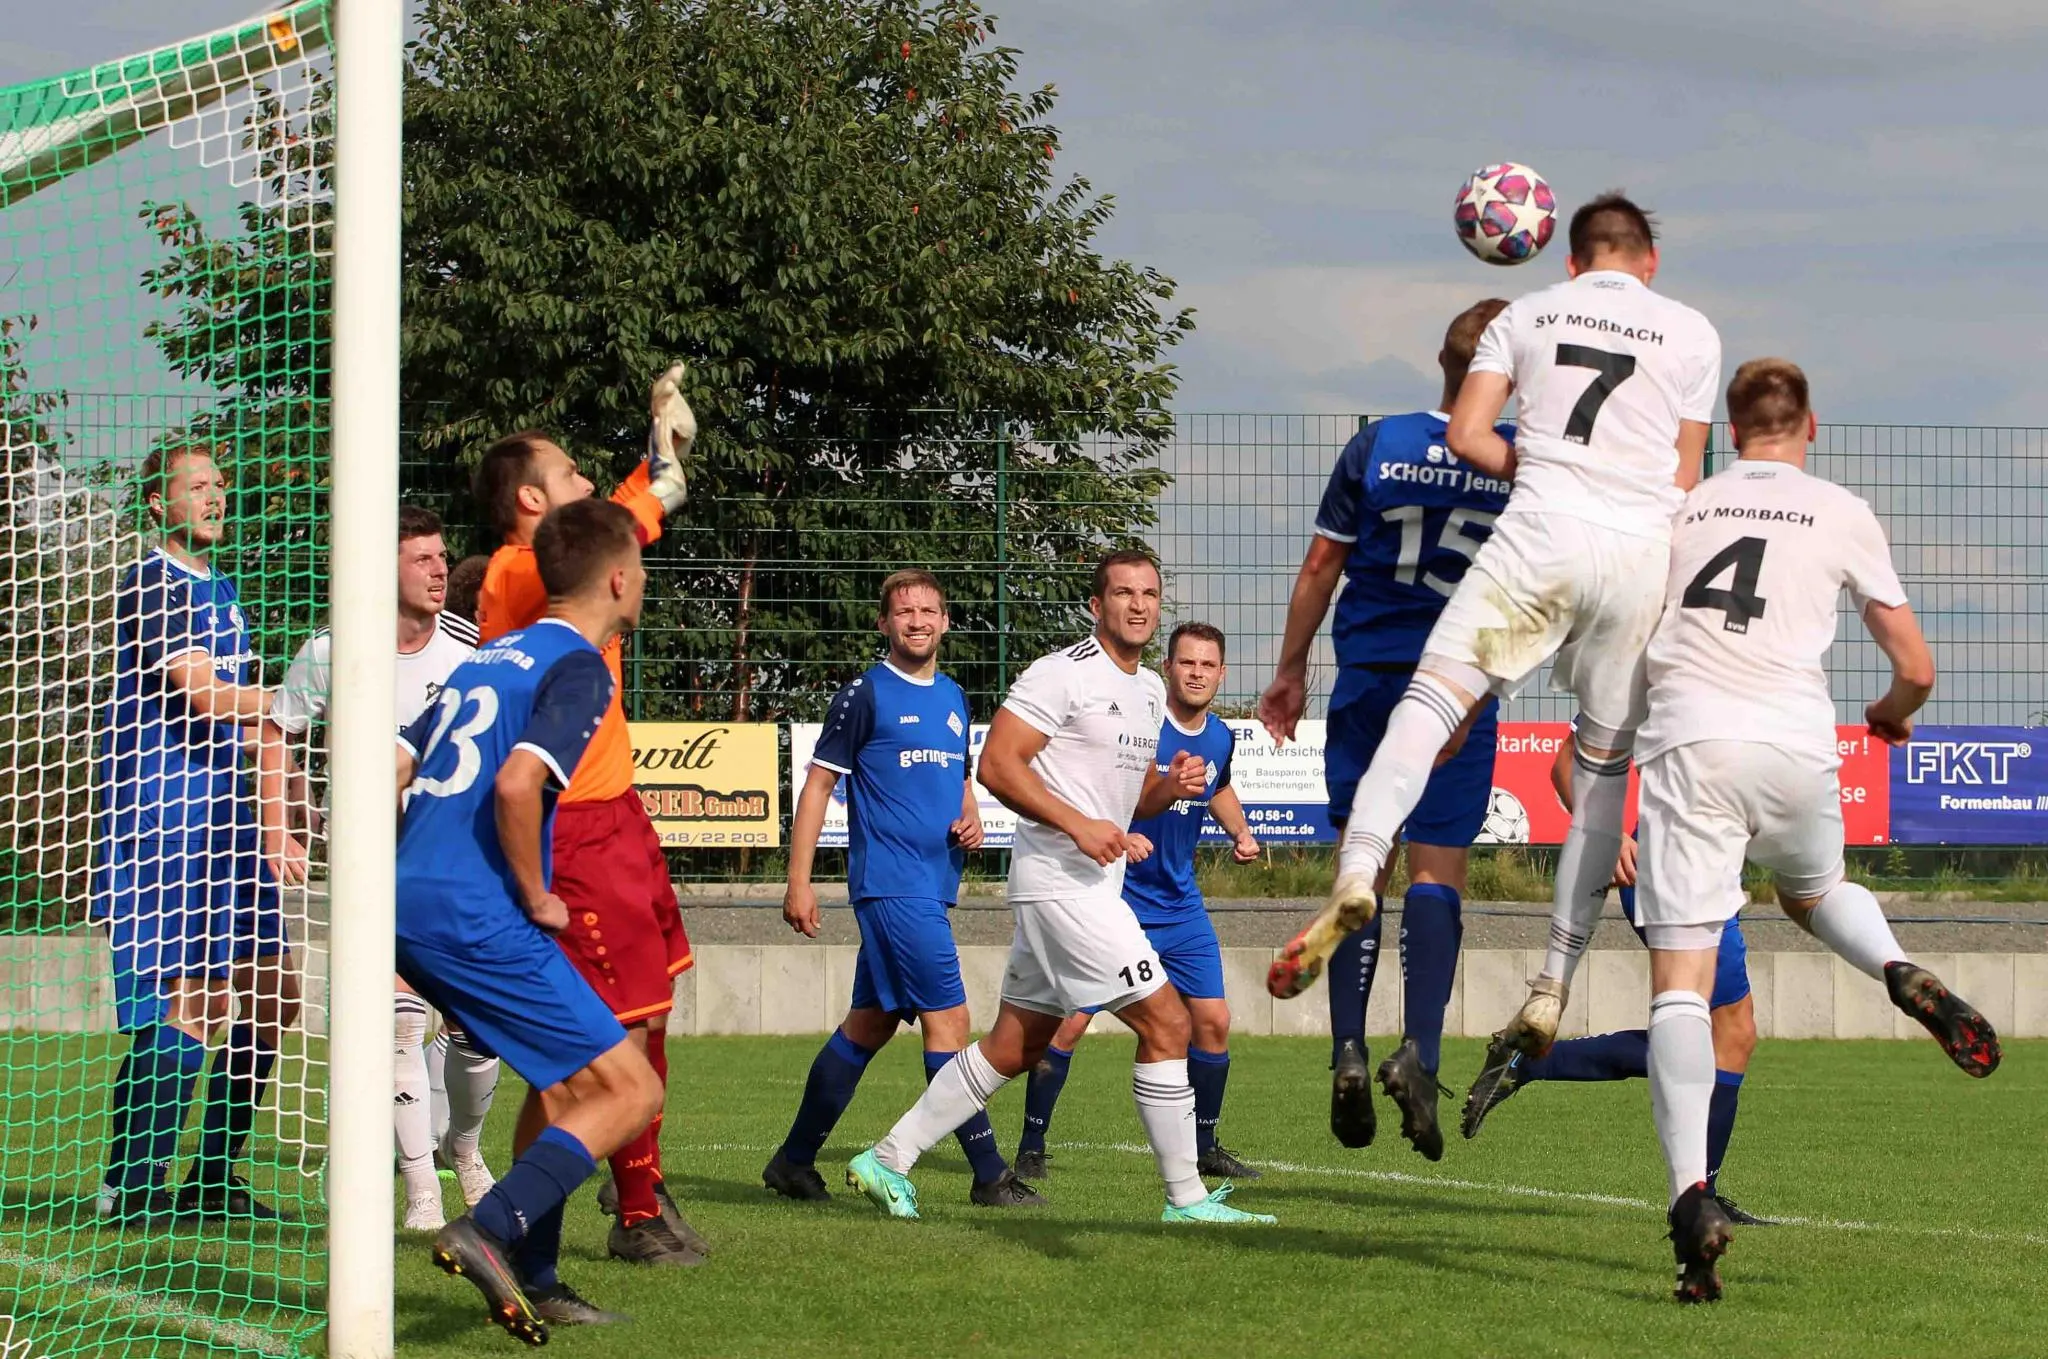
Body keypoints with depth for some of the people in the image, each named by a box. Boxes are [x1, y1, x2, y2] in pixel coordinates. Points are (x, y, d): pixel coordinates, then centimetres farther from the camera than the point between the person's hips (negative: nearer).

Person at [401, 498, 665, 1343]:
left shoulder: (490, 658, 21)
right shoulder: (578, 668, -6)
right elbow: (516, 783, -23)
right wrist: (536, 897, -10)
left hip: (408, 903, 9)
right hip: (476, 918, -9)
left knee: (564, 1077, 24)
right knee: (630, 1089, -4)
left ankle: (533, 1279, 22)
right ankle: (490, 1230, -18)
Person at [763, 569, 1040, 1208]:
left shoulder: (952, 698, 16)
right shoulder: (865, 694, -5)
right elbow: (818, 784, -5)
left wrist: (971, 820, 6)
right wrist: (799, 881, -10)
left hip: (933, 885, 8)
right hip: (891, 884, -8)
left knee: (869, 1024, 11)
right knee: (948, 1019, -11)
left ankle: (793, 1162, 20)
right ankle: (990, 1175, -10)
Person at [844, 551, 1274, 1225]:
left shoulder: (1149, 690, 17)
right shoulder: (1062, 674, -11)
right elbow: (997, 765, -16)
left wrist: (1170, 786, 4)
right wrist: (1078, 824, -22)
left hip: (1094, 883, 10)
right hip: (1060, 879, -10)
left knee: (1015, 1048, 13)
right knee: (1166, 1023, -10)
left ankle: (887, 1159, 19)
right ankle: (1187, 1199, -5)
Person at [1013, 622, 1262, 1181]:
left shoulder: (1220, 738, 4)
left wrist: (1240, 832, 11)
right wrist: (1115, 837, -31)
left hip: (1181, 907, 6)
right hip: (1113, 899, -6)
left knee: (1213, 1023, 3)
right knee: (1070, 1022, -8)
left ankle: (1203, 1147, 20)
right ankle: (1031, 1149, 4)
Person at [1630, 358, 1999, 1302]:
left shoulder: (1679, 507, 17)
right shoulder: (1842, 515, 13)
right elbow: (1915, 670, 14)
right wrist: (1890, 716, 37)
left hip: (1686, 741, -1)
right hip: (1794, 744, 1)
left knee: (1680, 983, -6)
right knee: (1814, 892, 32)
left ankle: (1691, 1195, -22)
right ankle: (1902, 976, 0)